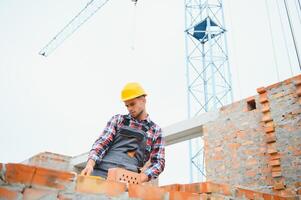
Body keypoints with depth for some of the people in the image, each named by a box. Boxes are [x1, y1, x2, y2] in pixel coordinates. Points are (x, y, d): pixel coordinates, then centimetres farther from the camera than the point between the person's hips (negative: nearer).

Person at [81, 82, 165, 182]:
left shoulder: (156, 131, 11)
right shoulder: (118, 120, 13)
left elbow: (158, 162, 5)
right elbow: (102, 142, 3)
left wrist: (138, 179, -12)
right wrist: (90, 163, -16)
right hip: (101, 172, 1)